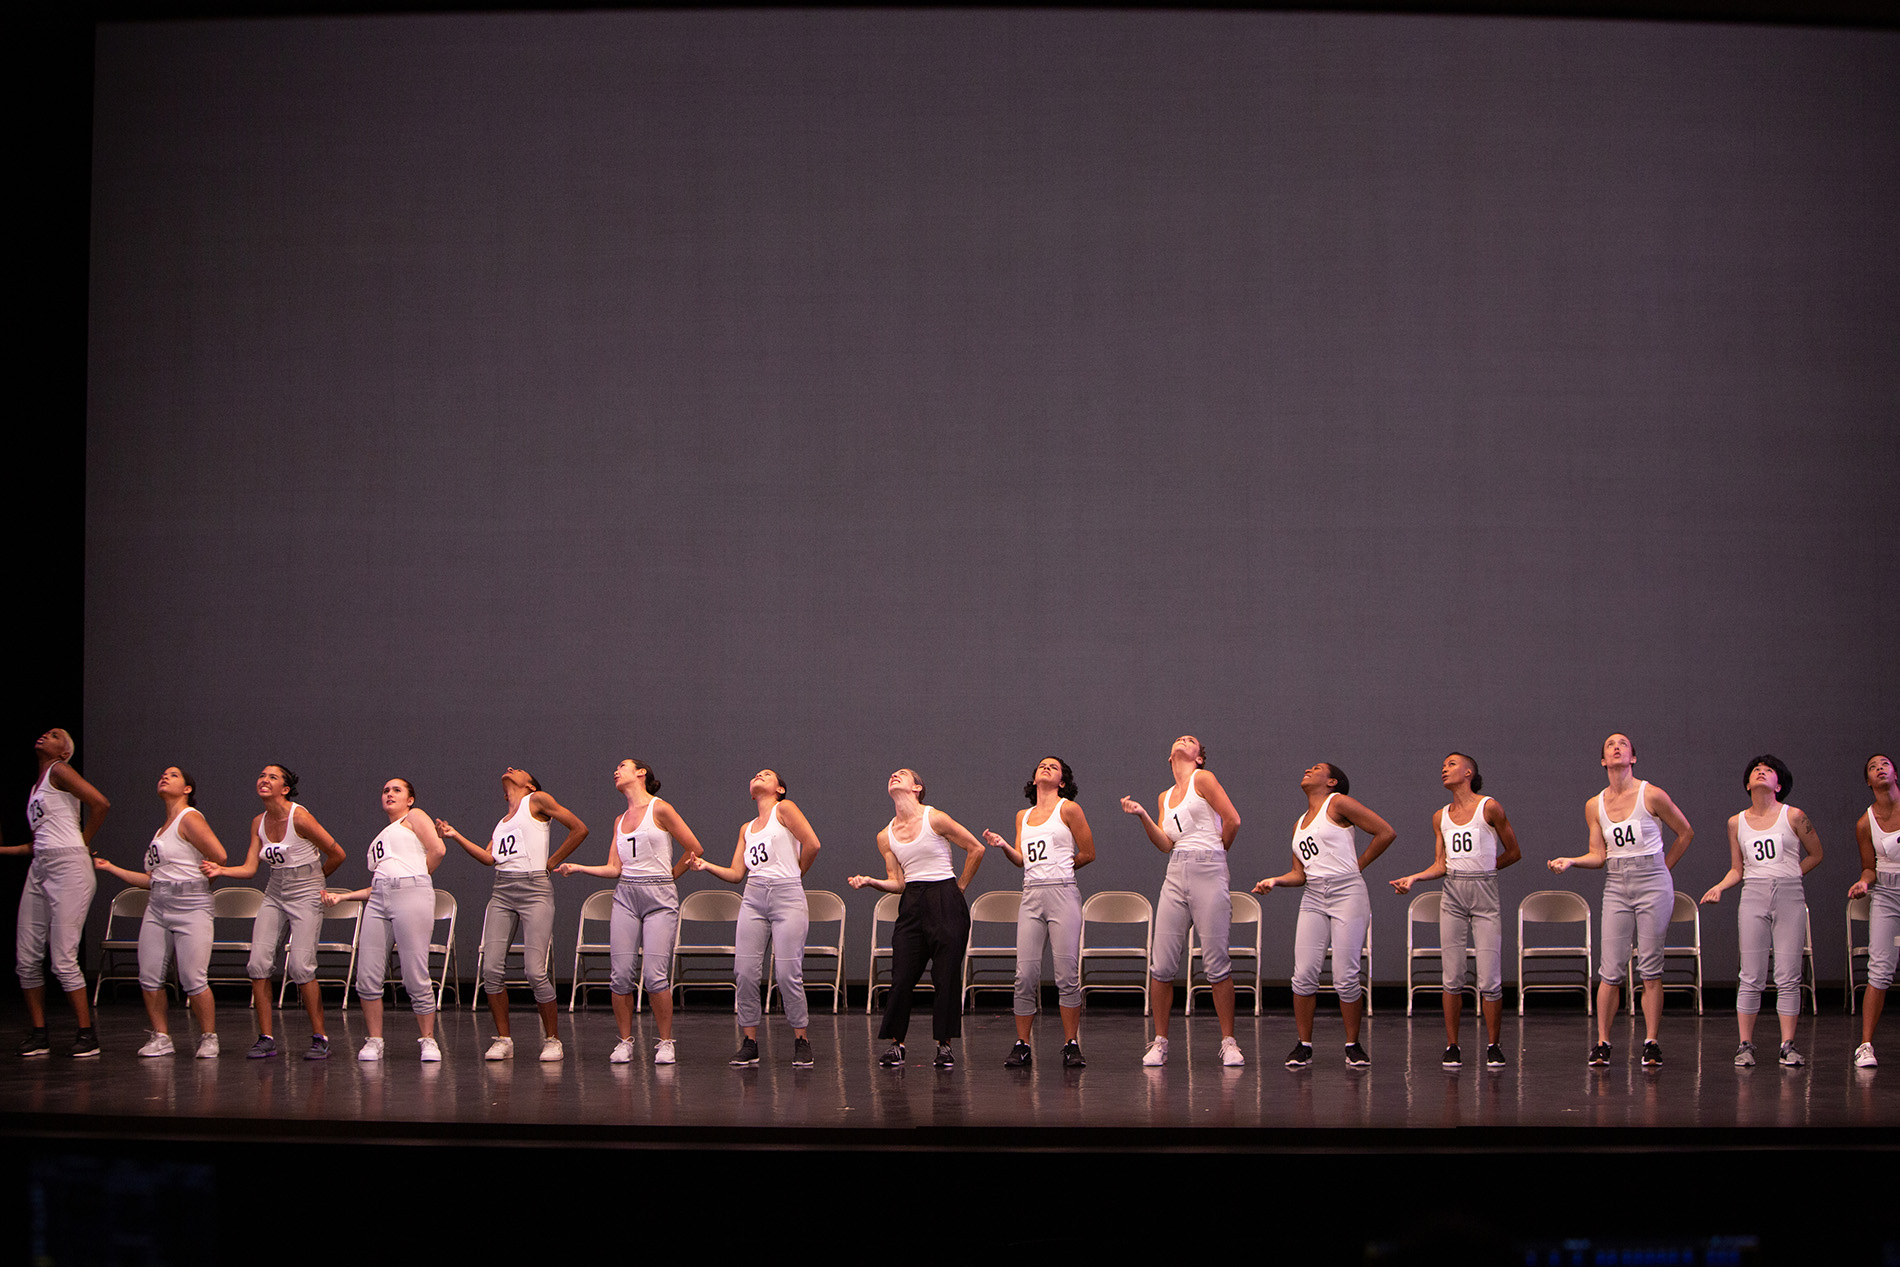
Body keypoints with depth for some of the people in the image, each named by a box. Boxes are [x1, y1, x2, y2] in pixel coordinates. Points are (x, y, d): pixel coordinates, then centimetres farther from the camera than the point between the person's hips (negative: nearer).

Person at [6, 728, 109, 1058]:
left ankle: (87, 1035, -2)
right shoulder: (37, 784, 22)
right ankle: (38, 1035, 11)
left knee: (63, 960, -10)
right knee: (27, 959, 4)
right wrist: (5, 850, 22)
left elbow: (100, 804, -14)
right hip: (38, 869, 9)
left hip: (68, 868, -9)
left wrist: (82, 844, -4)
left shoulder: (59, 771, -3)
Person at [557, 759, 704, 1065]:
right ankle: (625, 1041, 7)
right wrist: (577, 868, 1)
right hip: (625, 896, 5)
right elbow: (614, 868, 11)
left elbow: (695, 849, 1)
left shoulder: (660, 810, -2)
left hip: (660, 898, -5)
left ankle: (665, 1042, 0)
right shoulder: (620, 820, 16)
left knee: (654, 975, -13)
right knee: (621, 974, -4)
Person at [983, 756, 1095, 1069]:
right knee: (1025, 975, -3)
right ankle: (1022, 1045, 3)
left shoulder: (1069, 809, 5)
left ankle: (1071, 1045, -1)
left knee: (1067, 975, -7)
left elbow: (1088, 854, 7)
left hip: (1062, 894, -4)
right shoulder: (1023, 816, 20)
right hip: (1031, 897, 4)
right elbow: (1022, 859, 11)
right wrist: (1002, 845, -6)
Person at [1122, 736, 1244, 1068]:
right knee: (1162, 964, -2)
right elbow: (1166, 843, 8)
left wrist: (1215, 851, 12)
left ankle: (1229, 1043, 1)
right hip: (1175, 875, 5)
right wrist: (1141, 816, -2)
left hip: (1208, 872, -5)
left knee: (1216, 962, -7)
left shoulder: (1203, 778, 4)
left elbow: (1232, 820, -3)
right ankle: (1159, 1043, 6)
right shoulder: (1165, 798, 21)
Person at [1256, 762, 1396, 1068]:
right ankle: (1304, 1045, 3)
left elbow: (1386, 832, -2)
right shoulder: (1299, 823, 21)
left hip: (1347, 893, -6)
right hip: (1313, 897, 6)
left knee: (1345, 977, -9)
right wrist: (1274, 881, -3)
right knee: (1304, 974, -6)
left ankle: (1353, 1045, 5)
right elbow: (1299, 874, 16)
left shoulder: (1338, 803, 2)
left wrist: (1359, 865, 3)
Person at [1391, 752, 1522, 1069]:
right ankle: (1452, 1046, 8)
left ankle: (1494, 1046, 7)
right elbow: (1440, 865, 10)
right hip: (1452, 896, 3)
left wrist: (1481, 868, 10)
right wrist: (1412, 878, -5)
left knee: (1489, 981, -6)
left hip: (1485, 894, -3)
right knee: (1452, 977, 0)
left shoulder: (1489, 808, -2)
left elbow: (1513, 852, 6)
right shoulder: (1441, 817, 11)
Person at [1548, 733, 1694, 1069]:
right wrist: (1570, 861, -13)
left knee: (1651, 967, -2)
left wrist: (1662, 868, 10)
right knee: (1611, 968, -4)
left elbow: (1685, 832, 8)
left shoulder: (1652, 795, -4)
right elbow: (1598, 855, 4)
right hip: (1616, 887, 2)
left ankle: (1651, 1042, 4)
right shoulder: (1594, 805, 6)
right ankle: (1602, 1043, 2)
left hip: (1652, 884, -2)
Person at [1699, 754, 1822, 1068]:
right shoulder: (1737, 823, 10)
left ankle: (1788, 1045, 3)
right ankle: (1745, 1045, 3)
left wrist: (1788, 876, 6)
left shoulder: (1794, 816, 3)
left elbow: (1815, 854, 13)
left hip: (1789, 898, -1)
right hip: (1753, 899, 1)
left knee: (1788, 978, -3)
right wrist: (1718, 888, -2)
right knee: (1751, 977, -2)